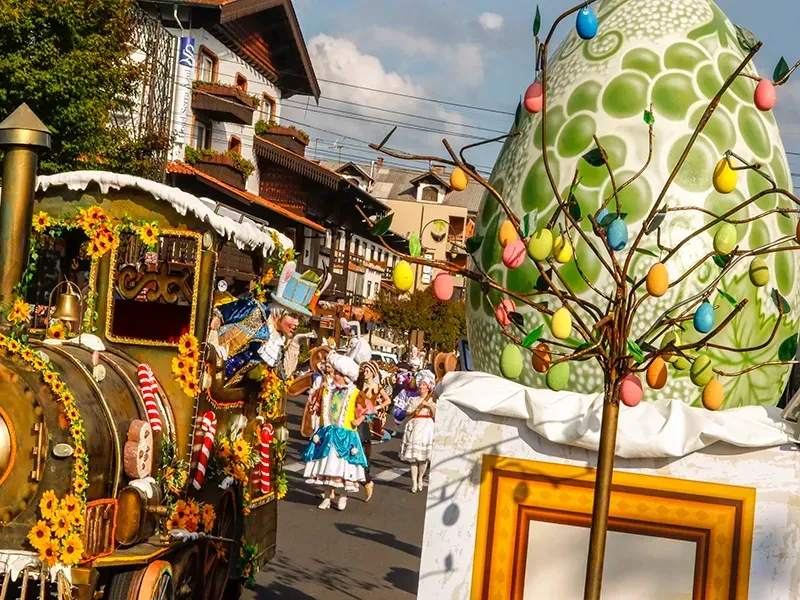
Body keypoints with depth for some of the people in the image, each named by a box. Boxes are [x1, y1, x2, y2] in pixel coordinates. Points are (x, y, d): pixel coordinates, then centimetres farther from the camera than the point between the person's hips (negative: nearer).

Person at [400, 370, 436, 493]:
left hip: (427, 427, -1)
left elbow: (435, 415, 0)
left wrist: (429, 405, -9)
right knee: (413, 456, -6)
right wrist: (414, 412, -8)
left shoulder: (432, 400, 10)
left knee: (424, 455, -3)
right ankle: (414, 483, -4)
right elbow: (408, 414, 11)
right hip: (414, 426, 1)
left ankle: (420, 479, 16)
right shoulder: (413, 400, 15)